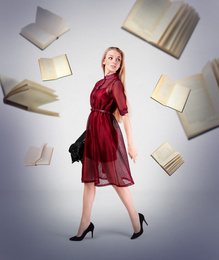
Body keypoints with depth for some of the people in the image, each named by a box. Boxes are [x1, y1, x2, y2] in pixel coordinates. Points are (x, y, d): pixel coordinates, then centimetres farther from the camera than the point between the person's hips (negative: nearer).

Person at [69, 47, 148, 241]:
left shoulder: (115, 83, -9)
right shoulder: (100, 83, 14)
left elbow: (124, 113, -17)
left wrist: (131, 144, -22)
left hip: (107, 132, -8)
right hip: (93, 131, 8)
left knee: (115, 177, 2)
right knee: (89, 178, 9)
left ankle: (136, 218, 20)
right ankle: (85, 224, 20)